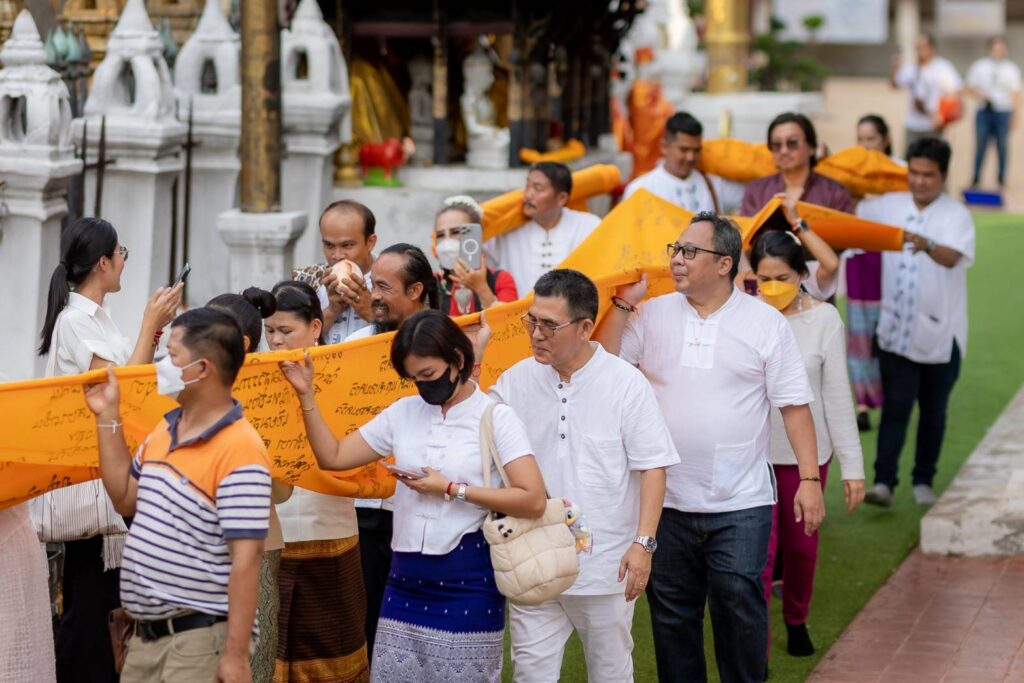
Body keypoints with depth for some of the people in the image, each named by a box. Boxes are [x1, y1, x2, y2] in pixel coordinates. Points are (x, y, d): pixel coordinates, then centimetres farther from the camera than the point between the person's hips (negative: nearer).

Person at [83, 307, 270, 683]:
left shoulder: (239, 451, -18)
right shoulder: (164, 429, 10)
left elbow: (245, 559, -21)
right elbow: (125, 499, 20)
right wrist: (108, 418, 14)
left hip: (201, 638, -9)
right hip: (146, 634, 9)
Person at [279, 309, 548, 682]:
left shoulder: (496, 418, -6)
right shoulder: (403, 412, 8)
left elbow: (533, 501, -15)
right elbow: (332, 457, 9)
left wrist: (452, 490, -14)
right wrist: (307, 395, 0)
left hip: (468, 581, -4)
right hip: (406, 579, 5)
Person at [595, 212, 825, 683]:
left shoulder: (765, 322, -2)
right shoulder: (653, 314, 5)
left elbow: (794, 404, -2)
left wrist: (809, 479, -7)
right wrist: (624, 303, -5)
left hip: (740, 504, -3)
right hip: (667, 500, 3)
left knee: (739, 608, -3)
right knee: (671, 612, 11)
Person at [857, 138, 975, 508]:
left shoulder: (956, 215, -9)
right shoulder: (889, 206, 3)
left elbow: (952, 257, -28)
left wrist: (927, 245, -49)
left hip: (939, 334, -1)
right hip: (896, 331, 2)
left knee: (933, 412, 10)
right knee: (895, 407, -5)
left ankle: (923, 481, 22)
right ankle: (883, 482, -9)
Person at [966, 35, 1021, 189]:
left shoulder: (1011, 69, 5)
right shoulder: (979, 66, 6)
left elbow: (1016, 94, 5)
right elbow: (971, 87, 10)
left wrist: (1014, 115, -1)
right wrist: (980, 96, -10)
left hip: (1003, 112, 0)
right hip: (984, 111, 0)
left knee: (1001, 146, 4)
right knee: (980, 146, 1)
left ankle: (1001, 180, 13)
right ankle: (976, 179, 8)